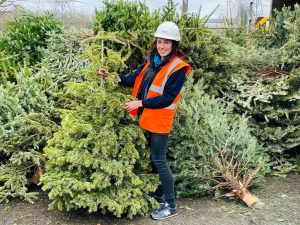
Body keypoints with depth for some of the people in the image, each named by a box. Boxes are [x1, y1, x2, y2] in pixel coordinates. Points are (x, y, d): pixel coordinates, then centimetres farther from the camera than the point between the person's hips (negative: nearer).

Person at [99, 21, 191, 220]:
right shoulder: (152, 60, 8)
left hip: (160, 121, -8)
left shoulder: (178, 67, -14)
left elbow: (167, 98, -19)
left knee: (159, 161, -2)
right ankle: (159, 194, 37)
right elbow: (134, 80, 7)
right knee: (153, 158, 18)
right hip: (147, 118, 8)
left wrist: (140, 103, -20)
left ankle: (171, 205, 11)